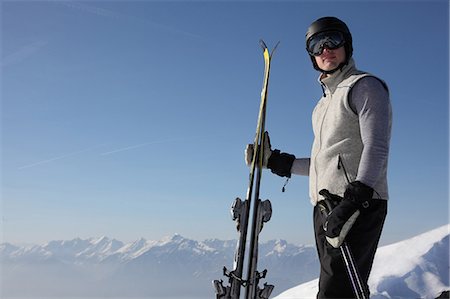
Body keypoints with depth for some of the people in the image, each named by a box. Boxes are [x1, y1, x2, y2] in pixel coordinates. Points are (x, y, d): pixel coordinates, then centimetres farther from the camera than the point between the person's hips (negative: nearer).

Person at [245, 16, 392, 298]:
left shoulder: (365, 86, 1)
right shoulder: (324, 103, 26)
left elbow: (376, 148, -13)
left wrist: (356, 198, -25)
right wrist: (276, 161, 21)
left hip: (358, 206, -8)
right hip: (325, 209, 8)